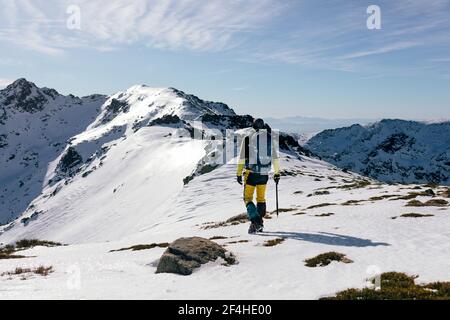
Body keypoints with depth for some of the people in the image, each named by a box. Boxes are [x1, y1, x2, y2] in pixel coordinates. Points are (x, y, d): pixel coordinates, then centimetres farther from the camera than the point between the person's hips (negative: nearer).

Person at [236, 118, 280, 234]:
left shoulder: (248, 138, -3)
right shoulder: (271, 138, 4)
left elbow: (242, 157, -4)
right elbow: (275, 157, 9)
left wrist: (239, 173, 2)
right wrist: (277, 173, 18)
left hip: (250, 173, -3)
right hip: (264, 174, 3)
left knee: (248, 198, 5)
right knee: (261, 198, 18)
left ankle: (255, 222, -14)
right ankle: (260, 224, 22)